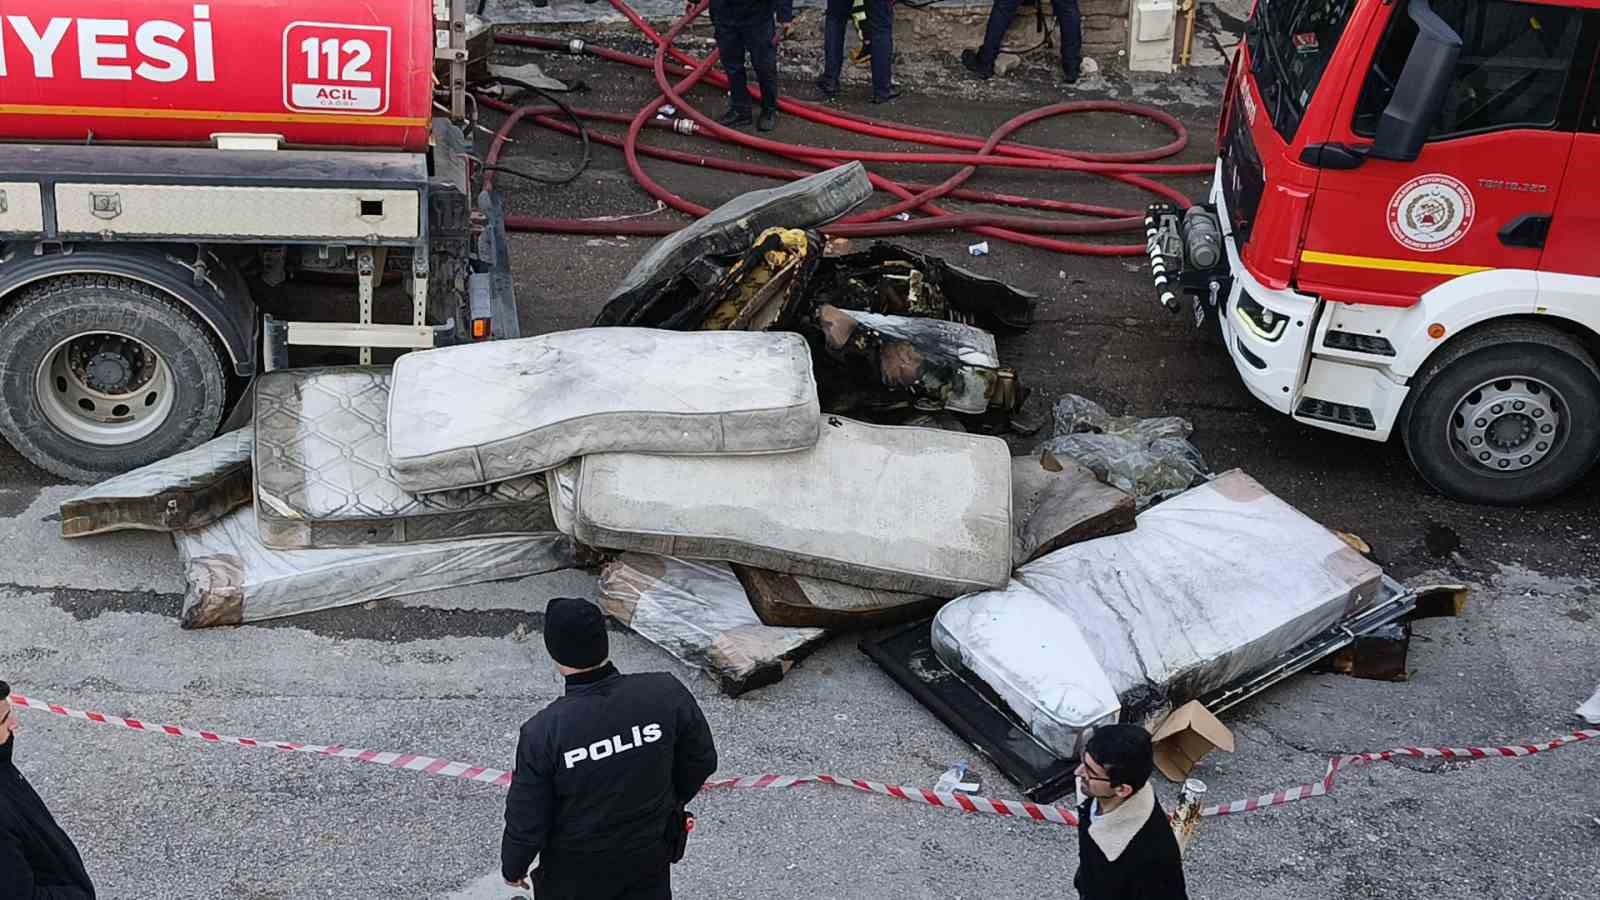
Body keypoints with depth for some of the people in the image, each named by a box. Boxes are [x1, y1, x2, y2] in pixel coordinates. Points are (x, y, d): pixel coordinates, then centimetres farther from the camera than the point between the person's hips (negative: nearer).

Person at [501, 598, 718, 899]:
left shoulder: (543, 733, -29)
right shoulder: (666, 693, -23)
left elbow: (527, 820, -17)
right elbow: (702, 760, -6)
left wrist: (513, 866, 4)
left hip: (576, 871, -2)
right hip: (650, 857, 2)